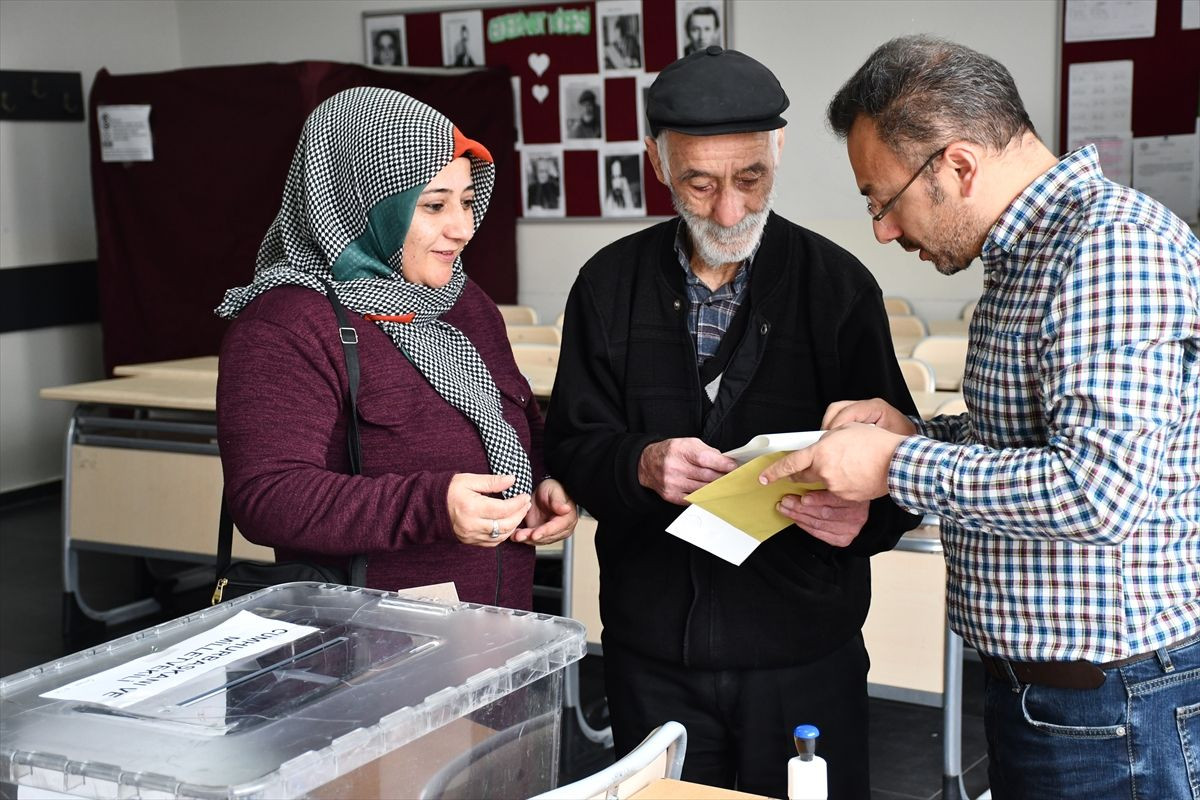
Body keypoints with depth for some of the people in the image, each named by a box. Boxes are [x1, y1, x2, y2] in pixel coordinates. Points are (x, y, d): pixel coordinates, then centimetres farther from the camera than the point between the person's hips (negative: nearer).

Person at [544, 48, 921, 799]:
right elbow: (571, 446, 2)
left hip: (802, 650, -1)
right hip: (651, 649, 2)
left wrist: (865, 516, -27)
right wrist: (640, 464, -20)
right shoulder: (611, 284, 2)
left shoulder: (839, 284, -4)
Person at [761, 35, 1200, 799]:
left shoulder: (1113, 249, -21)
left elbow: (1099, 491, -29)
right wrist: (914, 432, 4)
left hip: (1109, 710, -9)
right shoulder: (1028, 250, 10)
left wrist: (896, 467, -20)